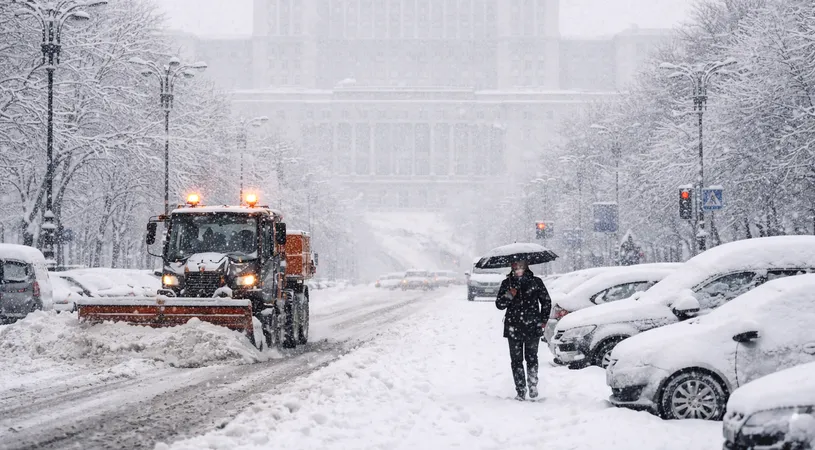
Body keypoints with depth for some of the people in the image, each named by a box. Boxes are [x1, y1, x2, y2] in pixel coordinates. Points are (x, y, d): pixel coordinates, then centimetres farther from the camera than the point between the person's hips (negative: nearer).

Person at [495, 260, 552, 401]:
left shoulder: (536, 282, 2)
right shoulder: (507, 283, 6)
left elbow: (546, 302, 11)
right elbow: (499, 305, 6)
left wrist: (543, 320, 6)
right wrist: (508, 296, -13)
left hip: (532, 326, -1)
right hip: (513, 328, 1)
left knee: (532, 358, 4)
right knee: (516, 360, 0)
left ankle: (533, 385, 21)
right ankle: (521, 391, 4)